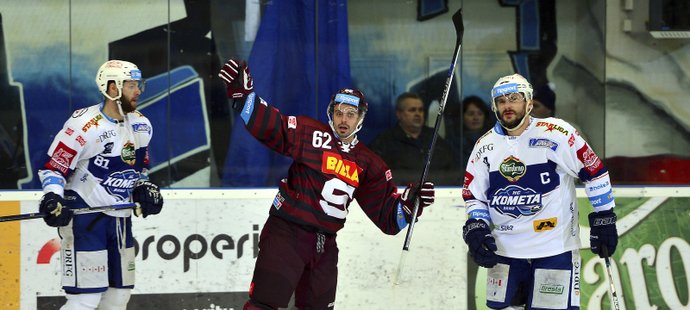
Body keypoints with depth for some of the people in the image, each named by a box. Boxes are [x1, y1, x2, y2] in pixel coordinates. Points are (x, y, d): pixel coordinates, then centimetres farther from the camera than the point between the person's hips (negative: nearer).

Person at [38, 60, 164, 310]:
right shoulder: (84, 125, -17)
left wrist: (144, 188, 3)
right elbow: (53, 167, -13)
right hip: (84, 214, -8)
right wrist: (53, 199, -28)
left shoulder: (141, 125, 7)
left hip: (119, 218, 8)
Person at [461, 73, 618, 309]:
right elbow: (472, 194, 14)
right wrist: (475, 228, -3)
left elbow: (594, 172, -3)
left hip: (555, 248, -5)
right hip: (504, 249, 5)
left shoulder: (554, 134, -8)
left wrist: (603, 219, -3)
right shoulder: (486, 145, 6)